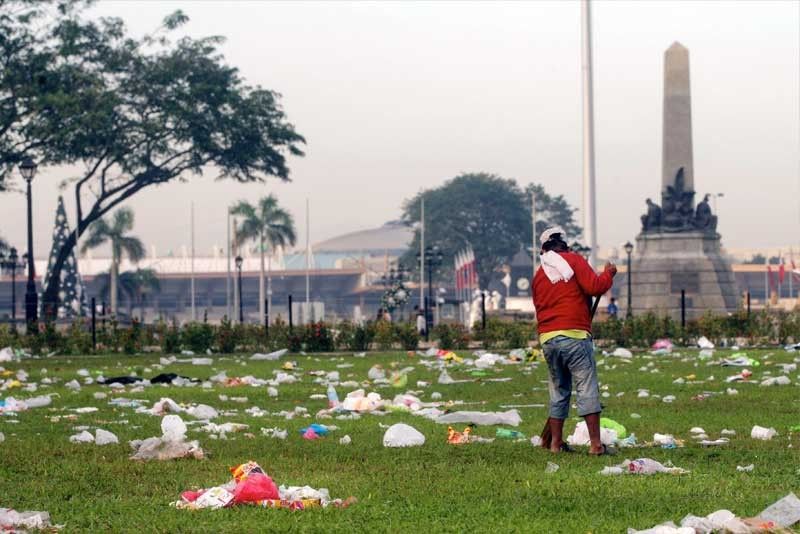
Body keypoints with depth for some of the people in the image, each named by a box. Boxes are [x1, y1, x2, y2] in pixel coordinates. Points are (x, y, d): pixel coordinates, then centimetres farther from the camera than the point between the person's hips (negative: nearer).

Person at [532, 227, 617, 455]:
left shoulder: (538, 275, 17)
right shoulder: (573, 260, 0)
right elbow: (594, 287, -11)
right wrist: (608, 274, 8)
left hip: (547, 338, 6)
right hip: (574, 336, -5)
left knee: (558, 391, 15)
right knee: (588, 388, -5)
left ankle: (555, 442, 16)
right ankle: (595, 444, -10)